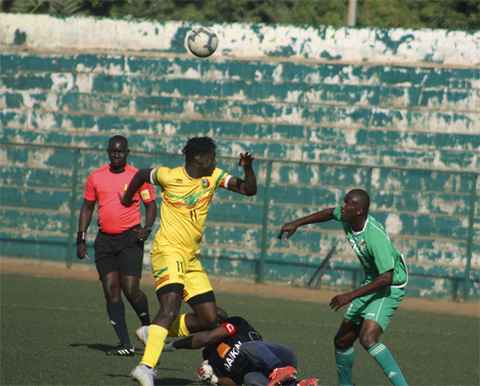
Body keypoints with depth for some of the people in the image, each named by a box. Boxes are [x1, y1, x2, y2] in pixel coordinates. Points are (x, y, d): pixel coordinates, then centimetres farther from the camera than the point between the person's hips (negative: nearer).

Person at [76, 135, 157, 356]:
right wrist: (81, 238, 10)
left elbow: (151, 205, 5)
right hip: (104, 240, 4)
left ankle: (147, 325, 17)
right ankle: (125, 344, 0)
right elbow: (87, 207, 16)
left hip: (130, 238, -4)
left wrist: (147, 228, -12)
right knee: (111, 291, -3)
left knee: (130, 289, -12)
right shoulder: (96, 177, 8)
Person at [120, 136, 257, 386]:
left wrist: (248, 168, -19)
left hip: (191, 257, 7)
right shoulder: (169, 176, -6)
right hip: (167, 251, -7)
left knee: (209, 319, 3)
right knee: (171, 307, -27)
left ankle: (156, 333, 19)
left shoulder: (214, 177, 6)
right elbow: (142, 174, 13)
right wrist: (127, 198, 27)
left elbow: (249, 190, -1)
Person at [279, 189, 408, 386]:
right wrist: (296, 224, 17)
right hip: (371, 283, 9)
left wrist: (351, 296, -33)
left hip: (390, 287, -9)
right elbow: (330, 213, 18)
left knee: (368, 338, -29)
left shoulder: (376, 237, -32)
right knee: (343, 340, 13)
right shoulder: (347, 219, -7)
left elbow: (386, 278, -34)